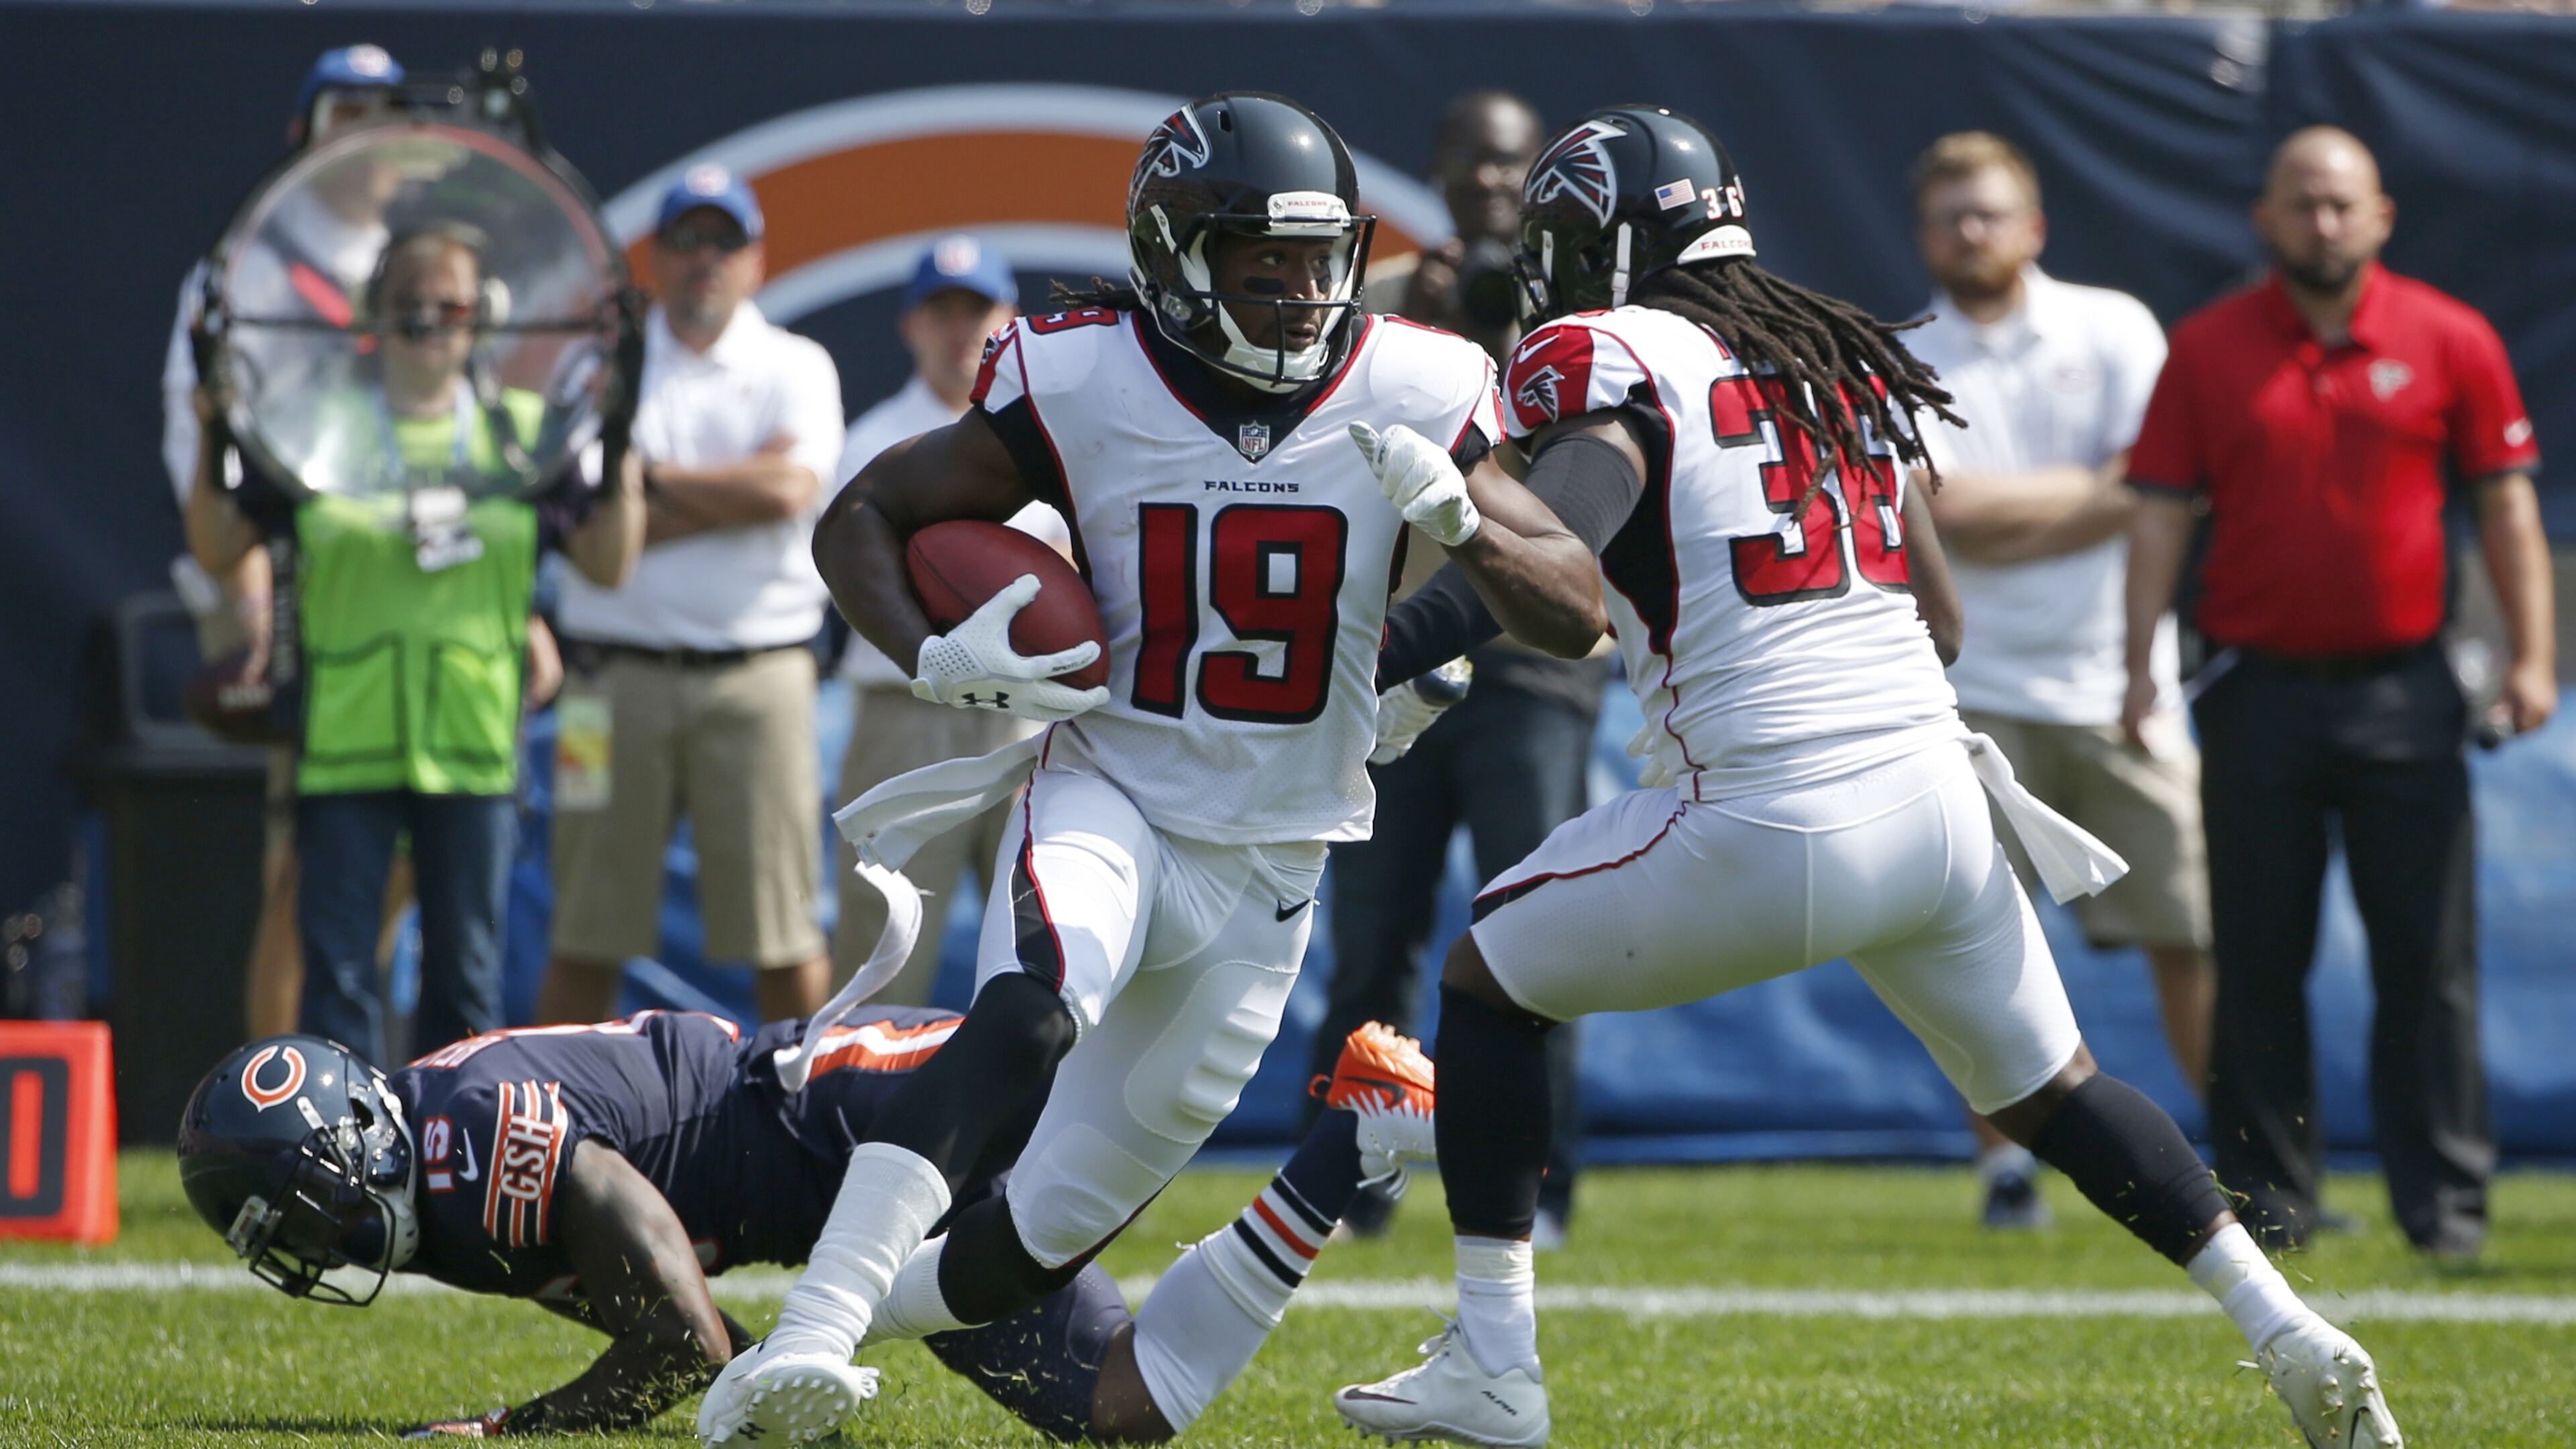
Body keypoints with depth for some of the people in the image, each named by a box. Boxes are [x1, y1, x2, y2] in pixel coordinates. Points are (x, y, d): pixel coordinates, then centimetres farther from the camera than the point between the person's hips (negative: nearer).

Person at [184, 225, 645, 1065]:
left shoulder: (523, 431, 9)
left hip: (473, 745, 1)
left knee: (467, 971, 7)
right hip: (344, 740, -1)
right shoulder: (316, 425, 5)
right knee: (337, 965, -3)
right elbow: (218, 551, 5)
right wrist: (214, 448, -10)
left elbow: (608, 561, 6)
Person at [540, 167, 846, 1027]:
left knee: (783, 935, -3)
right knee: (586, 937, 1)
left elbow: (791, 486, -9)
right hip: (619, 672, 1)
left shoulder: (795, 368, 10)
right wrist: (736, 492, -6)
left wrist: (652, 477, -3)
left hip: (756, 674, -1)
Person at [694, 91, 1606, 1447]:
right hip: (1106, 793, -3)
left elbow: (1578, 611, -4)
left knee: (1058, 1226, 4)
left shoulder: (1410, 397, -7)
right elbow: (861, 517, 0)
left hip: (1266, 866, 3)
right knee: (1027, 1015, -36)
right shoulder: (1079, 383, -11)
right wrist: (936, 658, -19)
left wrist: (1459, 517, -25)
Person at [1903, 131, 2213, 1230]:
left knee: (2189, 932, -1)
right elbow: (1949, 510, -11)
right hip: (1976, 695, 0)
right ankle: (2005, 1166, 2)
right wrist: (2096, 493, -9)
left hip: (2116, 686, 0)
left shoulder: (2114, 329, 6)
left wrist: (2005, 519, -10)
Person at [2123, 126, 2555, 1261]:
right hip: (2258, 689, 1)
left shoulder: (2450, 342, 3)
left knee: (2429, 960, -2)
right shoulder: (2207, 349, 4)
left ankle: (2447, 1202, 3)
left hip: (2403, 690, -1)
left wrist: (2532, 655, -5)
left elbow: (2504, 500, 4)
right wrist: (2140, 664, -5)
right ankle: (2266, 1200, 10)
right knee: (2259, 964, 3)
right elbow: (2162, 512, 4)